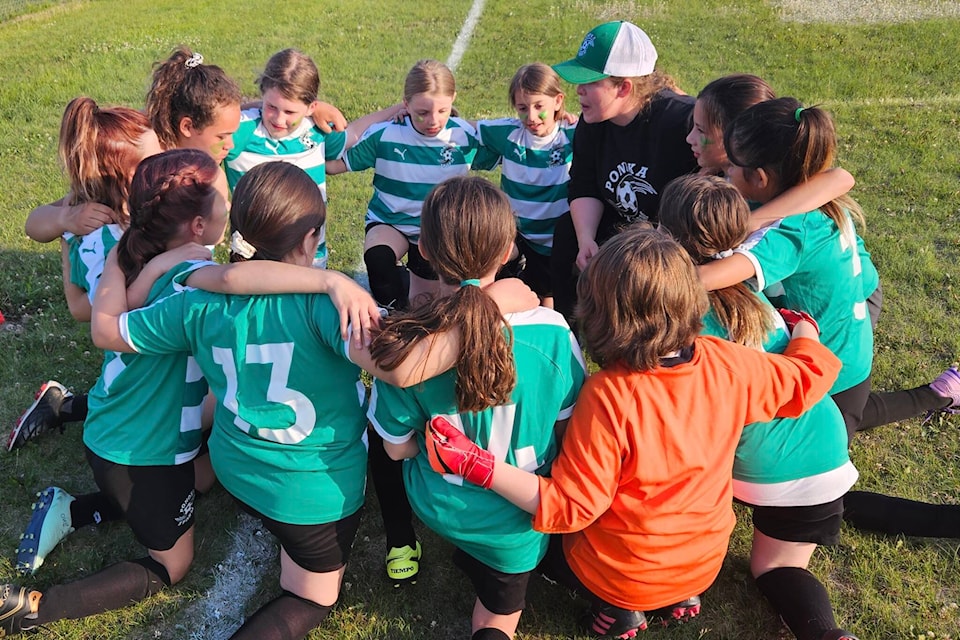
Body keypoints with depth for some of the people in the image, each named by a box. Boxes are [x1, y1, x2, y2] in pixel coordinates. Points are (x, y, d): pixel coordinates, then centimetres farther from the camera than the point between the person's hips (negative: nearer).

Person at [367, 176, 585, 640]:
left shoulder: (404, 342, -23)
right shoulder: (551, 332, -25)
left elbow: (397, 448, -10)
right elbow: (569, 430, -9)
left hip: (437, 508, 3)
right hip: (517, 520, -2)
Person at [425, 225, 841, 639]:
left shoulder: (608, 395, -34)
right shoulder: (727, 364, -20)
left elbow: (567, 507, -27)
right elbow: (809, 376, -2)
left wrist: (474, 464, -31)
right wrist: (803, 325, 19)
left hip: (622, 580, -5)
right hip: (705, 563, 5)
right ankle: (680, 596, 16)